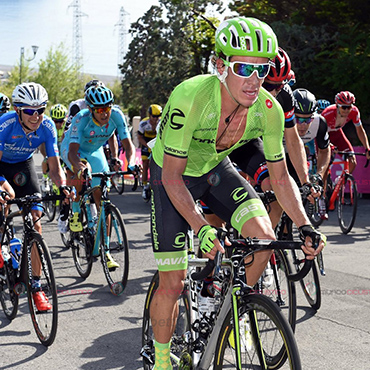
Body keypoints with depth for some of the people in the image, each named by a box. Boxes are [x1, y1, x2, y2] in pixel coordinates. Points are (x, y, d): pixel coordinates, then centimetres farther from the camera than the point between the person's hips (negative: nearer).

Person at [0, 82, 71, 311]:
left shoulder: (47, 127, -24)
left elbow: (54, 167, -19)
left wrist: (63, 186, -39)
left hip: (24, 165, 2)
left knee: (36, 225, -10)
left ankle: (36, 287, -5)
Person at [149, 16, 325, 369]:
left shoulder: (268, 109, -22)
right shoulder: (190, 98, -36)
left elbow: (280, 176, -10)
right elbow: (173, 176, -30)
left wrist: (304, 226, -24)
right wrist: (201, 227, -43)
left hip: (215, 169, 4)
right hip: (173, 174, -3)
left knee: (264, 237, -21)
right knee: (172, 284, -6)